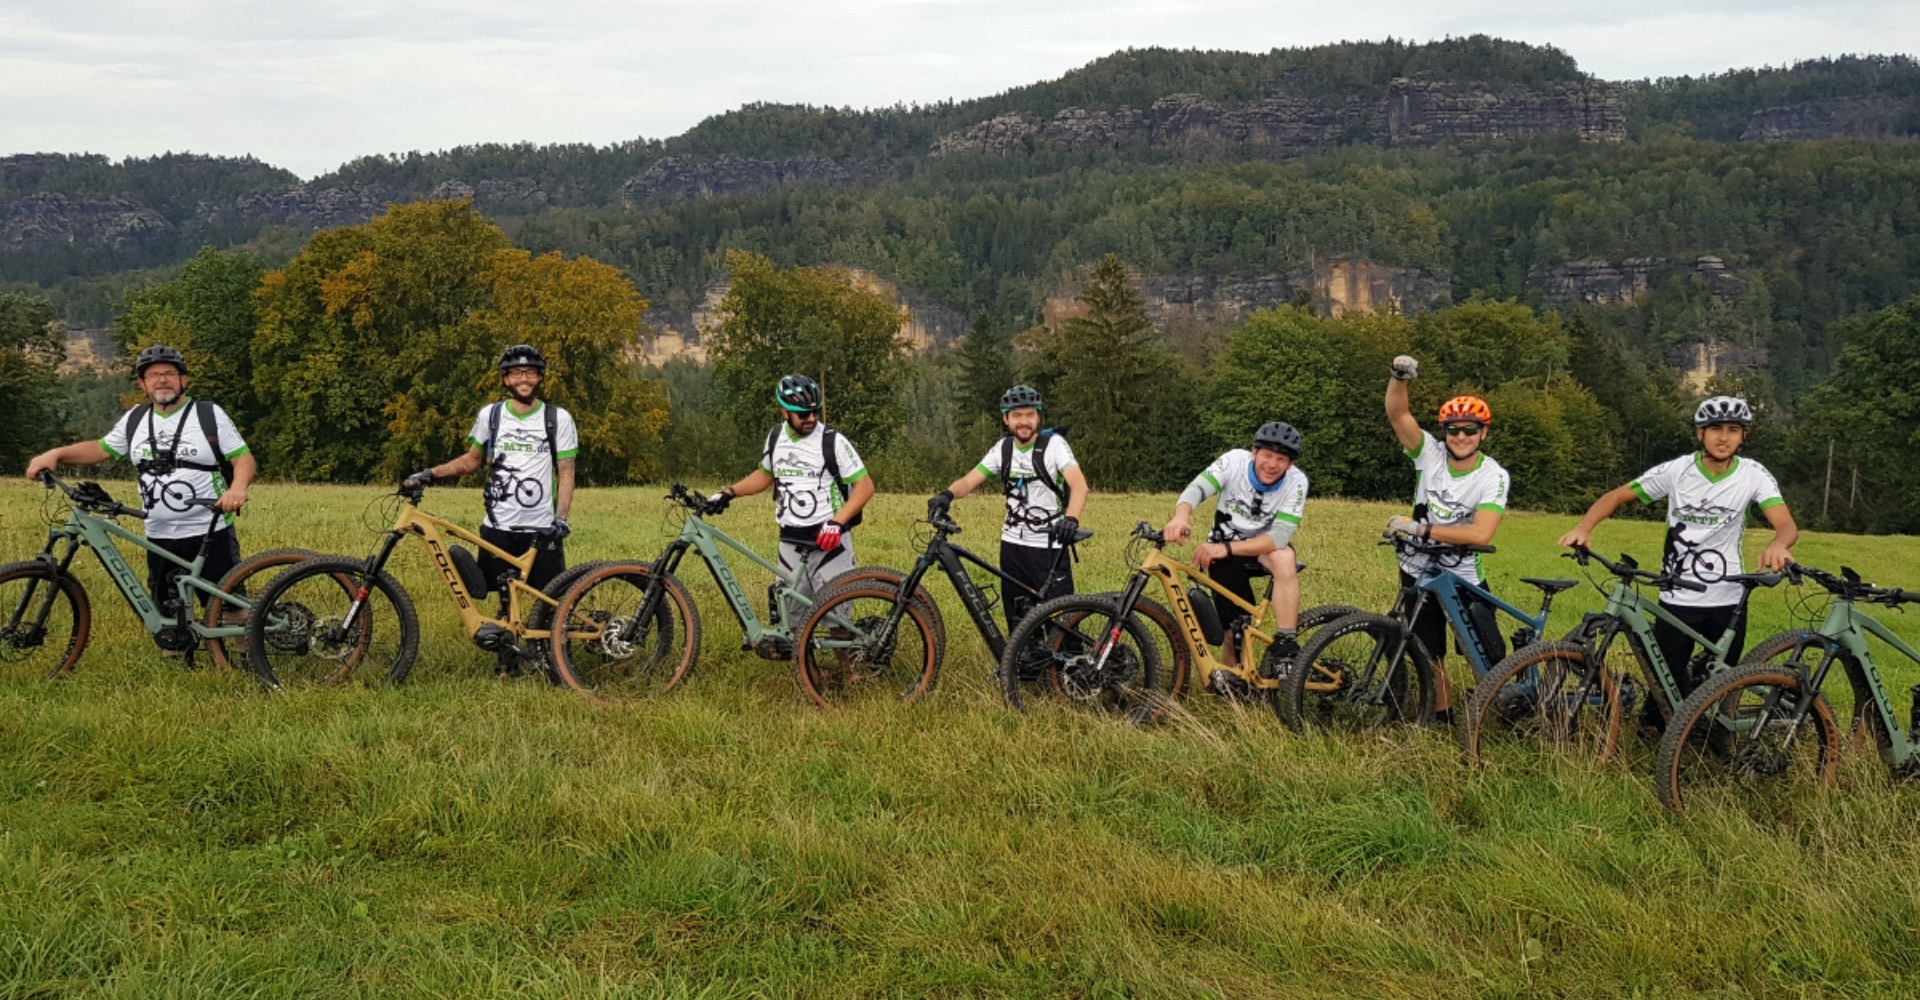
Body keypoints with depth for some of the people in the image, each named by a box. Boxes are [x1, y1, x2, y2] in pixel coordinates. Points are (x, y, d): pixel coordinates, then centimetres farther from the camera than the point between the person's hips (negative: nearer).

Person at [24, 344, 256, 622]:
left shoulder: (210, 415, -3)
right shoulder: (134, 420, 10)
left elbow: (244, 458, -6)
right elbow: (101, 449, 21)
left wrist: (238, 487, -27)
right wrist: (55, 454, 5)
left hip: (211, 535, -5)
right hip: (160, 539, 5)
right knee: (168, 614, 11)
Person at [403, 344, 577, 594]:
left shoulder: (559, 419, -1)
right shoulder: (489, 415, 5)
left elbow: (566, 473, -1)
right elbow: (471, 460, 16)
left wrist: (561, 518, -13)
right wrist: (430, 474, 2)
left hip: (543, 529, -2)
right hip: (499, 526, 2)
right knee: (505, 596, 6)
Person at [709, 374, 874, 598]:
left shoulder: (833, 441, -10)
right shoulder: (775, 438, 7)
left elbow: (865, 486, -11)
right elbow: (765, 475, 24)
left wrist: (837, 522, -22)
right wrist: (728, 493, 11)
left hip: (830, 541, -5)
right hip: (791, 544, 5)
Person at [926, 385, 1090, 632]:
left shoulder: (1053, 444, -10)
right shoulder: (1002, 448, 4)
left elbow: (1079, 484, -24)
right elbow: (969, 481, -1)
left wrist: (1071, 519, -43)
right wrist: (946, 495, -24)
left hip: (1050, 548, -5)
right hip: (1013, 546, 5)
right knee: (1019, 623, 11)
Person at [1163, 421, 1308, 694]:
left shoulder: (1296, 482, -22)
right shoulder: (1235, 460, -21)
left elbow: (1280, 536, -31)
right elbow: (1197, 487, -35)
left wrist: (1227, 549, -41)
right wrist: (1181, 515, -59)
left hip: (1263, 548, 0)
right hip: (1222, 550, 0)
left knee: (1284, 558, -34)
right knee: (1235, 623, -12)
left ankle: (1286, 649, -28)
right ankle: (1232, 670, 19)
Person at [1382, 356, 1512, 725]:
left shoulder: (1494, 477, -18)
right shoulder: (1430, 453, -10)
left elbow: (1480, 534, -31)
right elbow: (1397, 413, -24)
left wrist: (1420, 528, -33)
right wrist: (1400, 377, -43)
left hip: (1464, 577, -2)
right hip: (1418, 571, 2)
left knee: (1492, 658, -6)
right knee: (1431, 656, 11)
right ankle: (1443, 719, 26)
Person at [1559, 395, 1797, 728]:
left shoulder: (1754, 474, -6)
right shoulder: (1676, 471, -8)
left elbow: (1787, 525, -17)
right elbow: (1616, 496, -4)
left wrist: (1778, 545, -42)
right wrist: (1583, 528, -23)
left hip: (1728, 600, 1)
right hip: (1677, 598, -1)